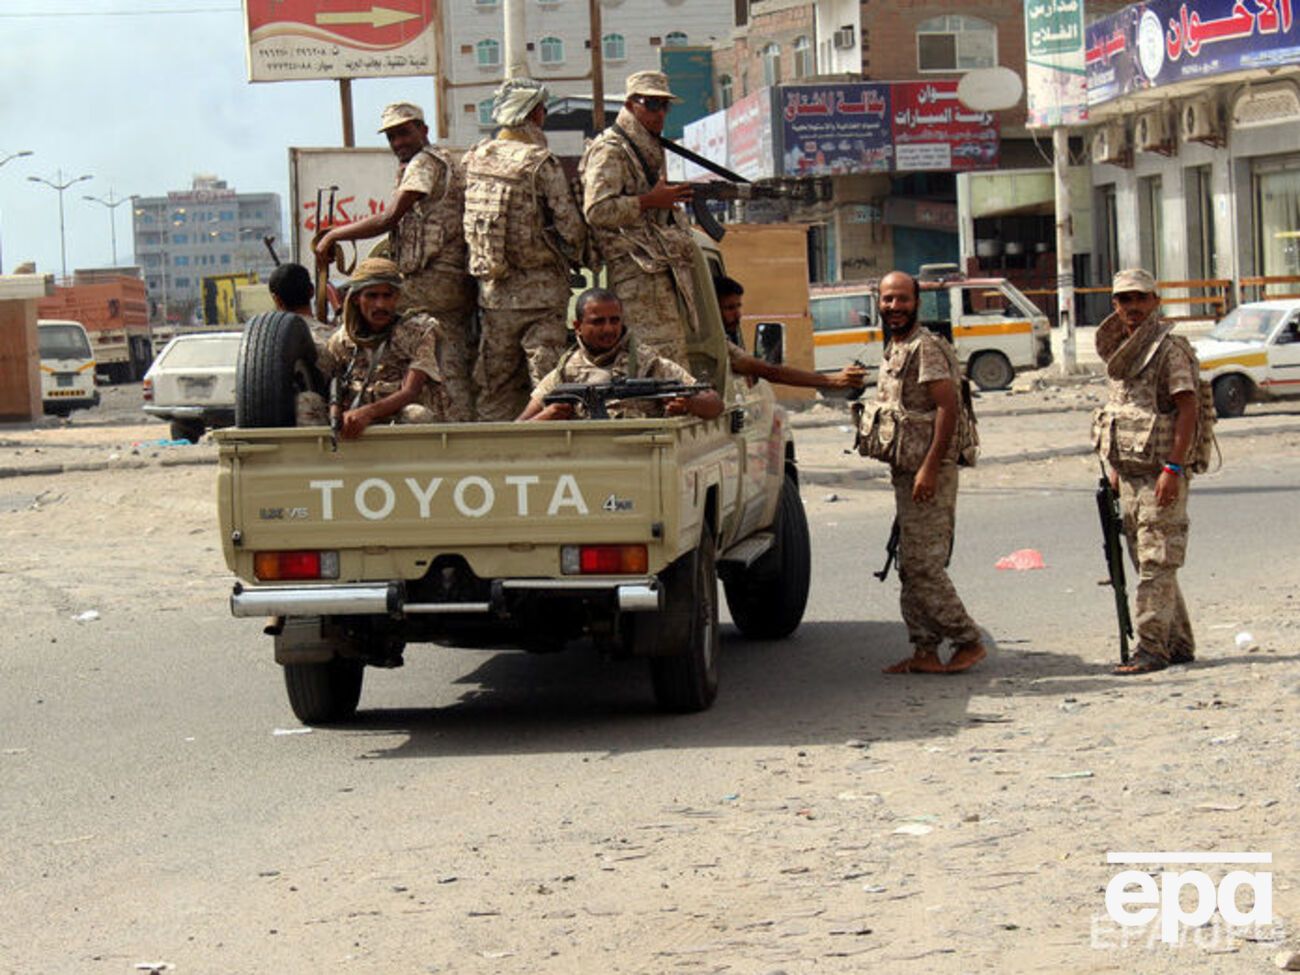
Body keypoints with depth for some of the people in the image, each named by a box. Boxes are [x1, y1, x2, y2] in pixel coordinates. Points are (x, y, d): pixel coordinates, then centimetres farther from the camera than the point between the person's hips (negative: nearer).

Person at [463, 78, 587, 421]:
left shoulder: (475, 158, 4)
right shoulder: (541, 162, -12)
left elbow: (468, 222, 10)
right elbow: (572, 227, -11)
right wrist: (568, 259, 9)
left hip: (492, 289, 5)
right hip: (540, 288, -5)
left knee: (495, 385, 11)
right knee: (546, 378, -3)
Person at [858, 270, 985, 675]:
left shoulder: (926, 348, -12)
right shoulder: (893, 350, 17)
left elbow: (949, 407, -19)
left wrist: (930, 467, -24)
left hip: (928, 474, -10)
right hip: (905, 473, 10)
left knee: (923, 566, -10)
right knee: (911, 568, 9)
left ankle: (968, 642, -2)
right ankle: (924, 651, 13)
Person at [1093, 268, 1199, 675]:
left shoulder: (1169, 347, -11)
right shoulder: (1118, 350, 14)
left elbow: (1187, 408, -16)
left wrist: (1173, 468, -22)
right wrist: (1115, 466, 19)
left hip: (1160, 473, -9)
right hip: (1130, 473, 9)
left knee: (1157, 564, -9)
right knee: (1148, 562, 12)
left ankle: (1151, 648, -9)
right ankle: (1179, 645, 19)